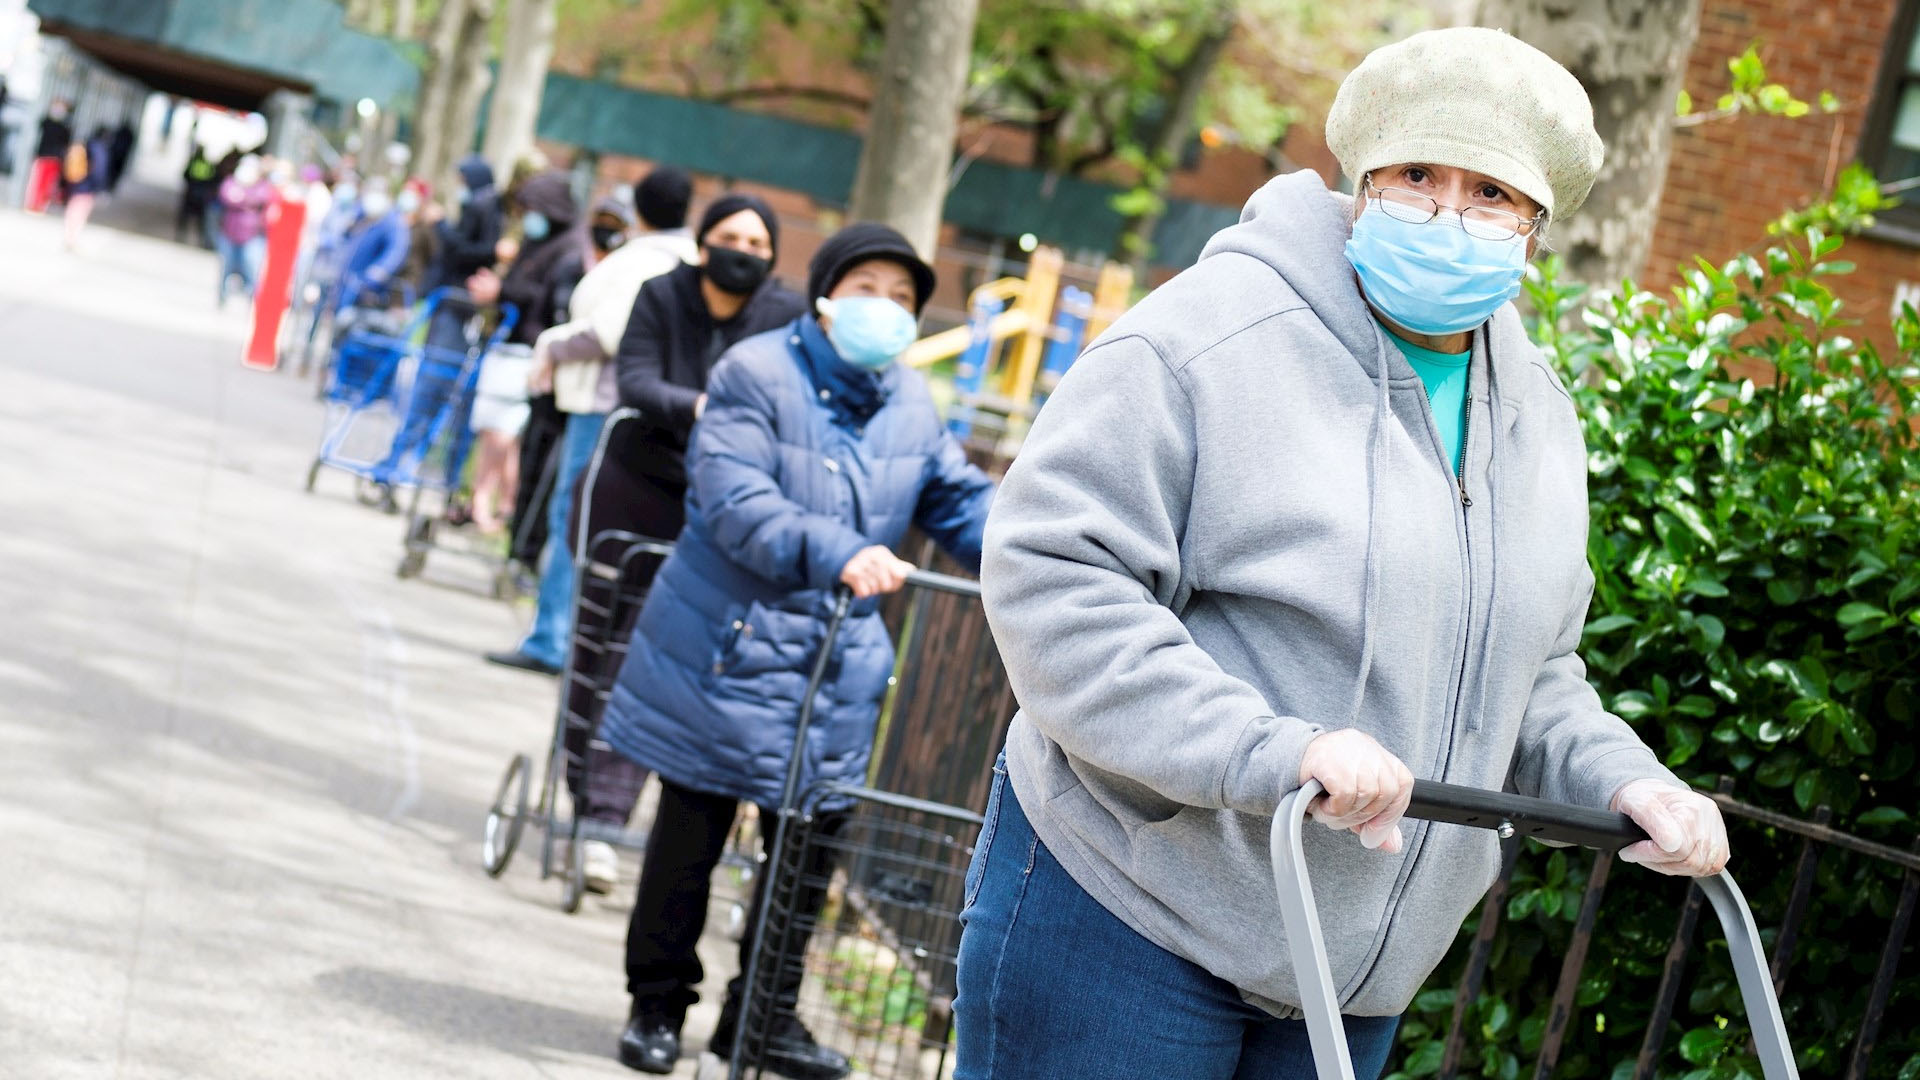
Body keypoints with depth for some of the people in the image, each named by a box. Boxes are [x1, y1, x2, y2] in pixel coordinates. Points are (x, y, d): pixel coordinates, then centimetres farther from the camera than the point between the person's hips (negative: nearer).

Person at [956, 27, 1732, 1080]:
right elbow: (1051, 575, -22)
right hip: (1130, 917, -7)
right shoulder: (1212, 333, -16)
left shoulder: (1538, 420, 10)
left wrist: (1619, 778, 0)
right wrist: (1277, 747, -30)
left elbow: (1528, 673, 21)